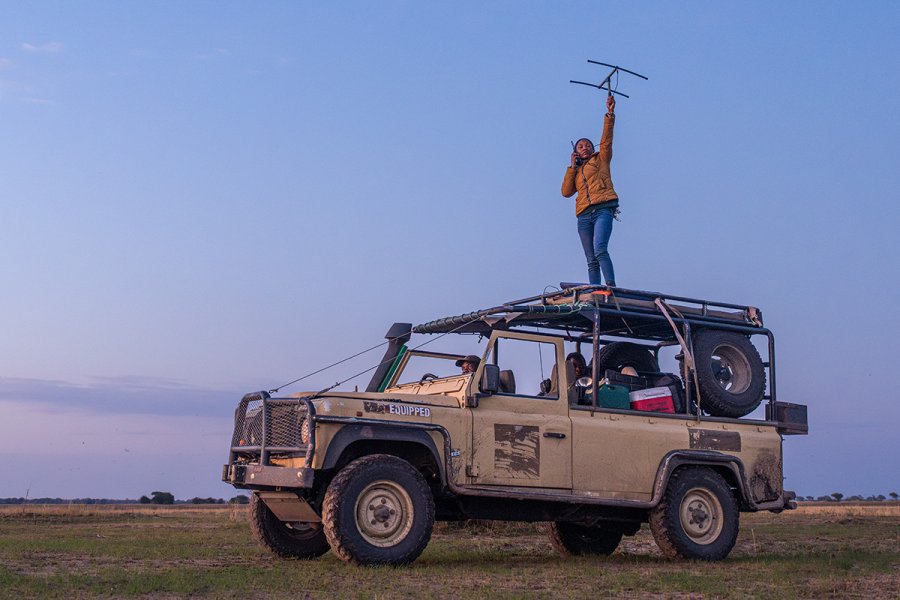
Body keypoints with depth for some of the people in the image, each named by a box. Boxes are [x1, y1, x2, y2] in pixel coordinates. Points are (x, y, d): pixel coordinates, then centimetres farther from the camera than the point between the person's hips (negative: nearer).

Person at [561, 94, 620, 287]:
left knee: (600, 250, -25)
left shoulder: (600, 159, 18)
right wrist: (572, 167, 9)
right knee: (591, 260, -3)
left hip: (603, 210, -5)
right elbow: (566, 192, 12)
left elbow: (606, 139, 5)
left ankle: (611, 286, -33)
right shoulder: (575, 172, 26)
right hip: (584, 216, 5)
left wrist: (610, 114, -6)